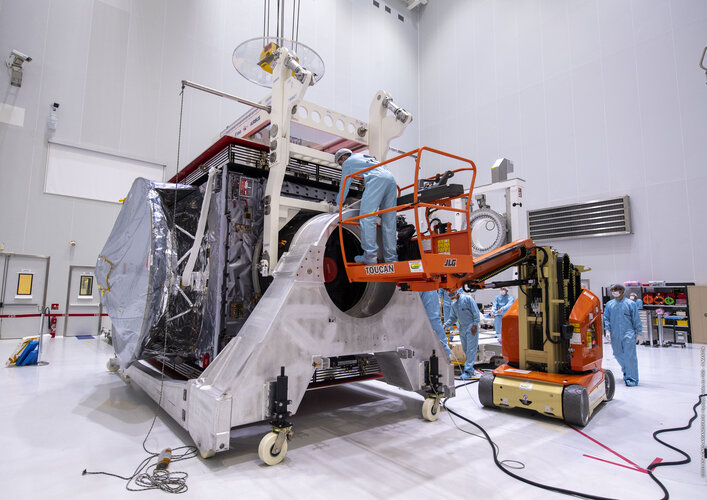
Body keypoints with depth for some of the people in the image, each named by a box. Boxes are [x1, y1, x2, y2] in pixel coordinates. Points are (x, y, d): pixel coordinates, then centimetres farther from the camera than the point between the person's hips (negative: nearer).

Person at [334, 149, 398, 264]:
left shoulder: (348, 162, 21)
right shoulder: (364, 157, 42)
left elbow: (344, 187, 20)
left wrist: (338, 204, 32)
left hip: (376, 179, -7)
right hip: (391, 178, 8)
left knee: (366, 216, -15)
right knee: (389, 222, 4)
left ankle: (370, 256, -26)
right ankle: (391, 258, -1)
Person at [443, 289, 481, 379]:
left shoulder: (468, 299, -9)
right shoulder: (453, 304, 11)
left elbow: (476, 312, -10)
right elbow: (452, 318, 15)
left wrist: (475, 325, -14)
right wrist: (446, 325, 0)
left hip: (471, 328, -7)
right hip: (462, 328, 7)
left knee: (471, 349, -6)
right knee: (465, 349, 9)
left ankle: (468, 371, -7)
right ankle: (470, 368, 19)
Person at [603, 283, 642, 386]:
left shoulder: (630, 304, 0)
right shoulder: (609, 304, 8)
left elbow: (636, 319, 3)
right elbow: (606, 317, 10)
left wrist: (639, 331, 3)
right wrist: (607, 328, -1)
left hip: (628, 333, -3)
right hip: (615, 335, 4)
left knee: (629, 355, -6)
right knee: (618, 354, 12)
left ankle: (632, 378, 0)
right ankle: (626, 370, 37)